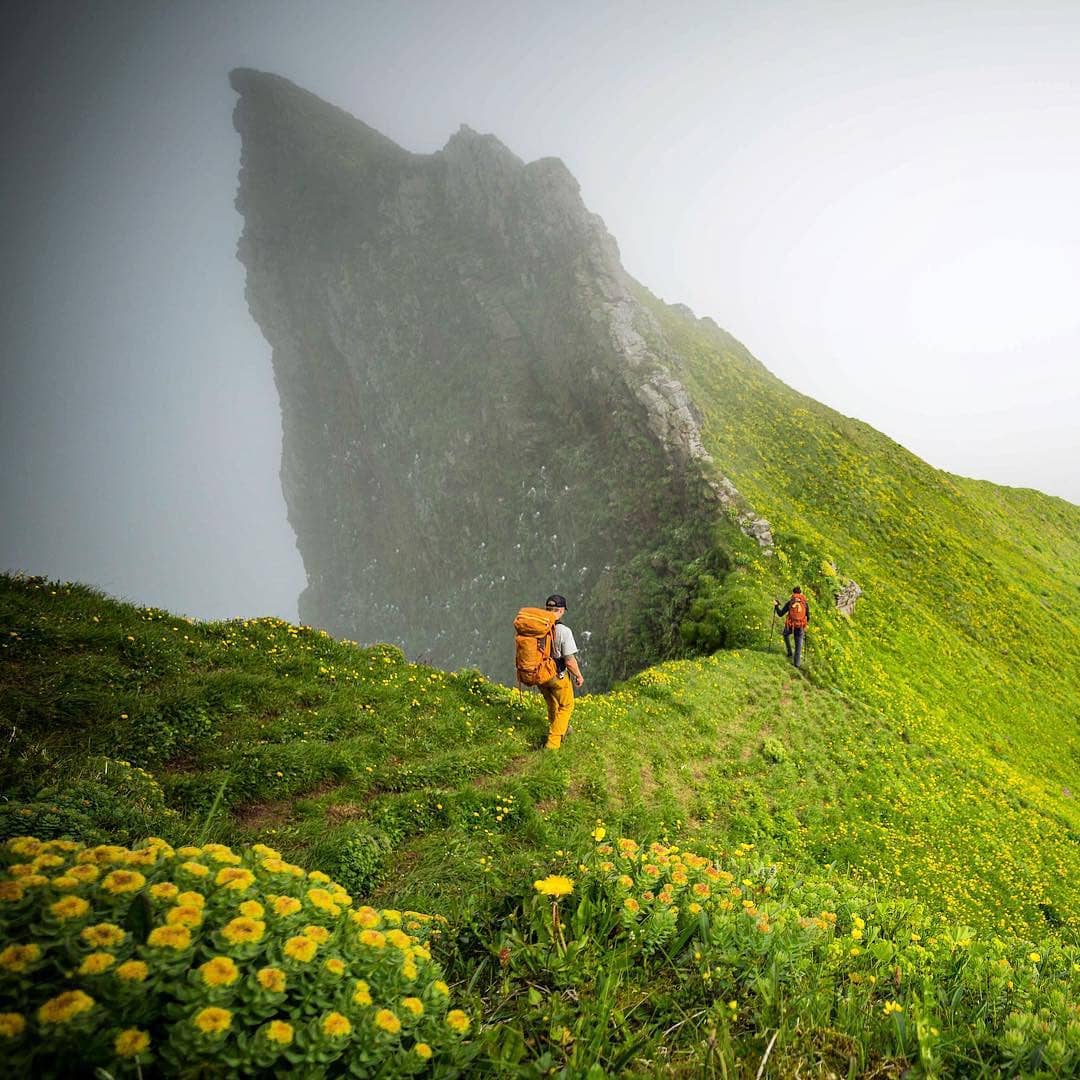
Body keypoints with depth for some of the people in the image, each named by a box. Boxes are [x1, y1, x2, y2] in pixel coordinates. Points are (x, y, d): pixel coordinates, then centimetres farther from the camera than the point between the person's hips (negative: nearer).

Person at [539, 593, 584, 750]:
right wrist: (579, 676, -4)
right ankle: (553, 742, 17)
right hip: (557, 676, -5)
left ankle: (562, 730, 49)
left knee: (552, 704, 28)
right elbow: (570, 661, -23)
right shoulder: (564, 631, -25)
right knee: (566, 705, 18)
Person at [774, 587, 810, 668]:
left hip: (790, 626, 0)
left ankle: (790, 653, 29)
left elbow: (780, 613, -4)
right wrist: (807, 624, 25)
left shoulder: (790, 603, -6)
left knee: (786, 634, 33)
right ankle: (797, 663, 13)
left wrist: (776, 606, 11)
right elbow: (808, 617, 4)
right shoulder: (805, 604, -1)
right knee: (798, 645, 13)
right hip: (800, 627, 0)